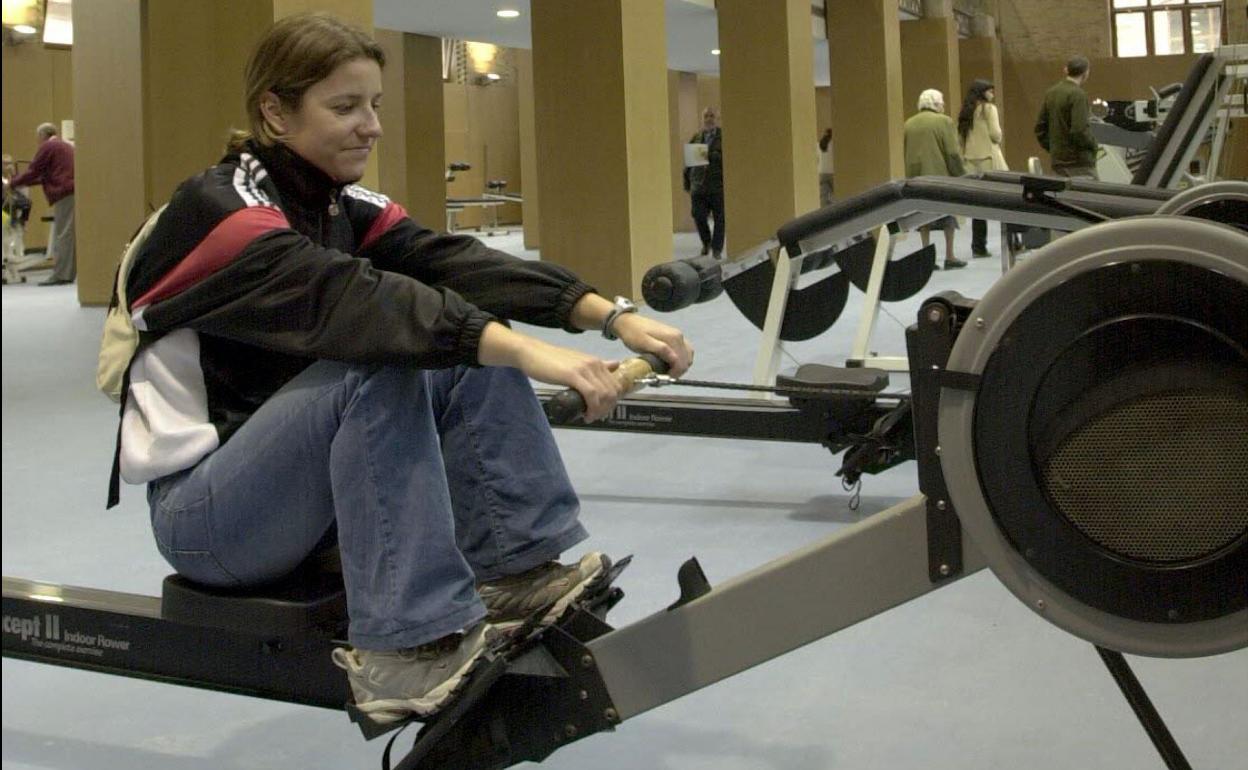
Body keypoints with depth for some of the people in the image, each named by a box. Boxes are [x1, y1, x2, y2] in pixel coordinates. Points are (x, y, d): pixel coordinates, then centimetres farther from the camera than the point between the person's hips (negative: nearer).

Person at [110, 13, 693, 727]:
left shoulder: (343, 206, 4)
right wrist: (524, 350, -48)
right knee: (378, 366, -32)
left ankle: (514, 570, -10)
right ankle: (410, 644, -28)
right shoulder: (217, 209, -19)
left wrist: (610, 313, -26)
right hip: (201, 508, -7)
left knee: (478, 350, -9)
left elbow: (452, 262, -11)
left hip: (306, 479, 7)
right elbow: (346, 299, -36)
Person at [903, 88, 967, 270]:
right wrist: (961, 174, -2)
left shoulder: (909, 124, 8)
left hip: (917, 178, 4)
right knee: (948, 214, 7)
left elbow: (906, 153, 12)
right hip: (941, 175, -4)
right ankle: (949, 257, 8)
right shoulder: (944, 121, -6)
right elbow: (953, 153, -10)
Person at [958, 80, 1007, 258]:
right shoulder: (988, 108, -4)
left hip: (971, 162, 6)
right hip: (989, 160, -6)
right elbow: (995, 134, -10)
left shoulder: (965, 111, 14)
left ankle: (979, 247, 6)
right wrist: (998, 140, 9)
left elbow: (960, 137, 11)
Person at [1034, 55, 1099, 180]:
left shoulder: (1051, 92, 10)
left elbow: (1040, 127, 15)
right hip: (1079, 163, -8)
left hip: (1057, 160, 8)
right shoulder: (1078, 95, -14)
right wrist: (1094, 145, -5)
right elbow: (1080, 130, -21)